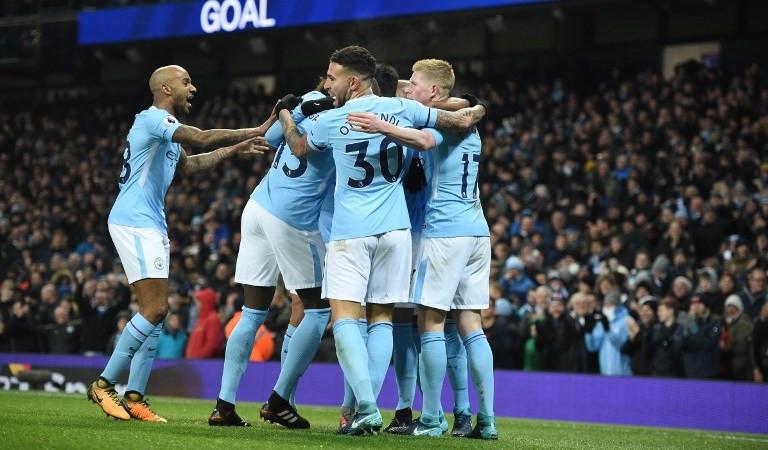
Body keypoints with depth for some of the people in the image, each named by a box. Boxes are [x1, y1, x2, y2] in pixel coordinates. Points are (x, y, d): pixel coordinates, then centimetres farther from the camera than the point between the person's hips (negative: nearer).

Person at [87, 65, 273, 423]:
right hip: (135, 222, -10)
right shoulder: (153, 118, -10)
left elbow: (187, 165, 36)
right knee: (154, 309, -14)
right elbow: (202, 139, -22)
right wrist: (256, 131, -16)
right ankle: (104, 384, -8)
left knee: (157, 311, 6)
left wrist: (234, 150, 31)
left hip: (150, 225, 10)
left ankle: (134, 397, 6)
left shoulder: (164, 125, 21)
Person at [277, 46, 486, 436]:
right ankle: (368, 410, 4)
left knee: (344, 316, -5)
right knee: (382, 317, 9)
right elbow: (461, 121, 10)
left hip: (349, 231, -3)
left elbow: (299, 147, 20)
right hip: (394, 229, 3)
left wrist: (284, 116, 38)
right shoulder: (402, 108, 3)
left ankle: (366, 407, -20)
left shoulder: (331, 121, -2)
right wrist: (475, 112, 33)